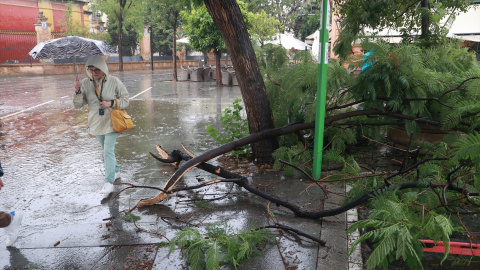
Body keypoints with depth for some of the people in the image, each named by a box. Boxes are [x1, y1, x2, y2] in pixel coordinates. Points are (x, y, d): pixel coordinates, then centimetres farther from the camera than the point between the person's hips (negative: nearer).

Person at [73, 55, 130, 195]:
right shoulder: (85, 83, -3)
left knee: (108, 151, -11)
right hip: (96, 123, 4)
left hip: (111, 122, -4)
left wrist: (111, 103, -20)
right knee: (107, 150, 19)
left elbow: (125, 99, -3)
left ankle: (109, 182, -7)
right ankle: (115, 170, 41)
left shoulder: (114, 81, -10)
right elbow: (78, 105, -3)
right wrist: (78, 91, -21)